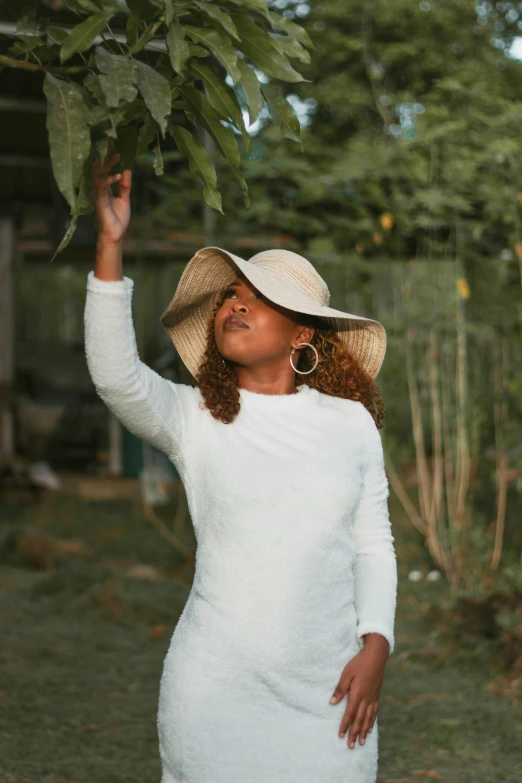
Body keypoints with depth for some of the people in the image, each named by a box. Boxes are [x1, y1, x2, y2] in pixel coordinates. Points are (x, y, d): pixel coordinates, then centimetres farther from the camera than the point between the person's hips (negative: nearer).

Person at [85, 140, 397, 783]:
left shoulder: (351, 423, 5)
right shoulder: (193, 417, 0)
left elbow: (373, 545, 10)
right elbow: (115, 376, -19)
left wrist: (375, 648, -3)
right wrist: (110, 244, -25)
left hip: (329, 690, 1)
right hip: (218, 688, -1)